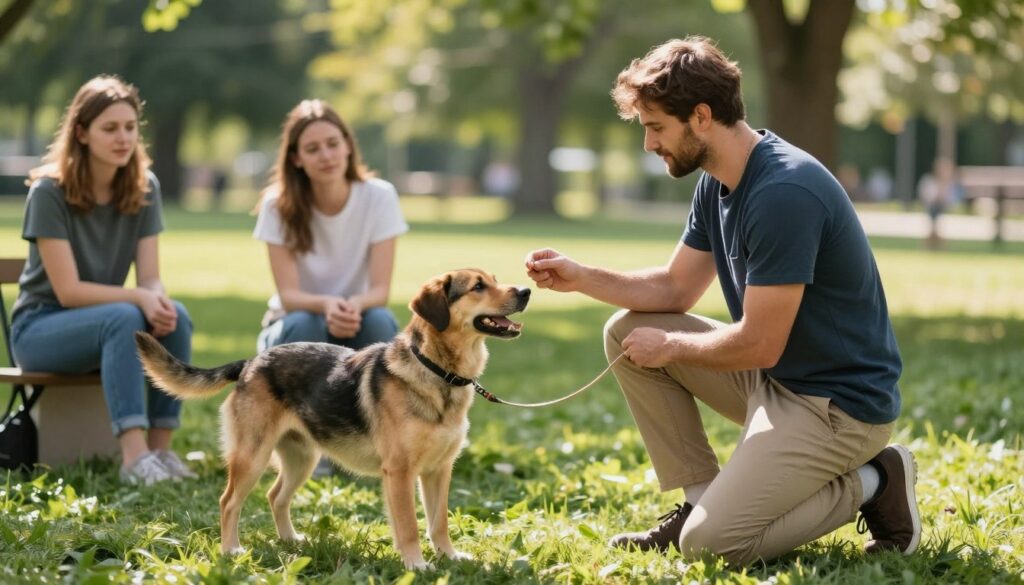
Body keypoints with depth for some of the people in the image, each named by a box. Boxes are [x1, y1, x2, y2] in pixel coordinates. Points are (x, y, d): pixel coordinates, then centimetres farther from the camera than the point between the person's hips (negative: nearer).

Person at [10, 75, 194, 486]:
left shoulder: (144, 188, -2)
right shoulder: (50, 192, -17)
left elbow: (151, 279, -6)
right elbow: (68, 290, -20)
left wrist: (157, 301, -30)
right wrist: (140, 299, -32)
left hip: (107, 322, 5)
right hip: (39, 328, -5)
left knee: (176, 317, -26)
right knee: (124, 318, -35)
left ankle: (160, 449, -25)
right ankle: (134, 456, -43)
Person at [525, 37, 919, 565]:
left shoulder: (784, 194, -26)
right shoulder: (717, 184, 5)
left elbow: (759, 345, -24)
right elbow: (675, 288, 15)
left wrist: (669, 346, -8)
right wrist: (581, 278, 2)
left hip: (839, 402, -10)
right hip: (772, 378, 10)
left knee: (712, 542, -19)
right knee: (626, 333, 5)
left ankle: (871, 485, 0)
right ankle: (699, 501, 9)